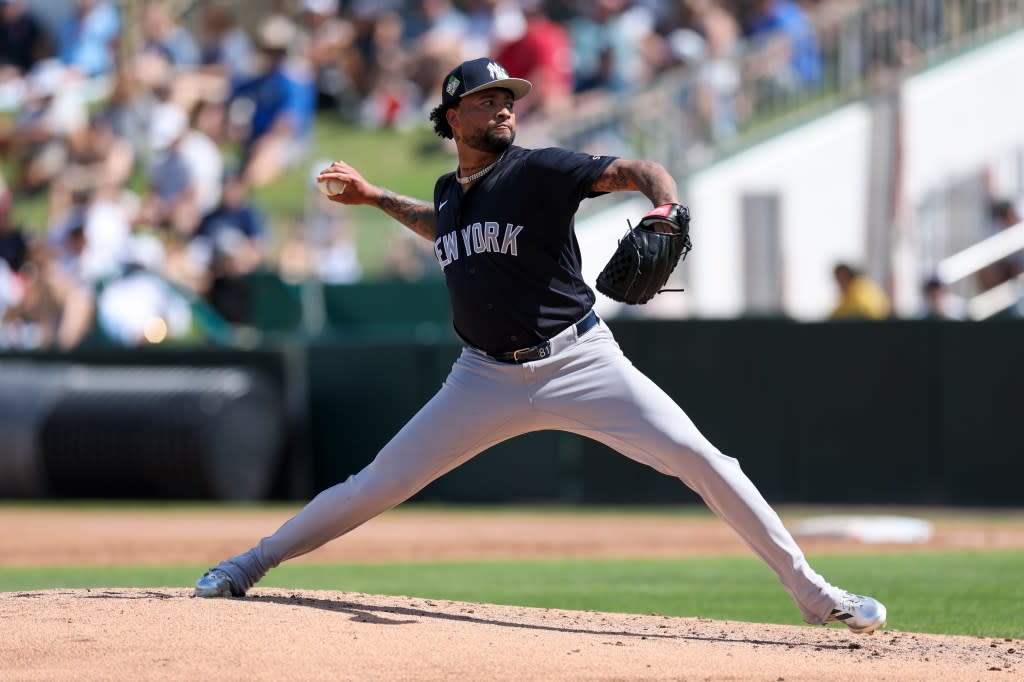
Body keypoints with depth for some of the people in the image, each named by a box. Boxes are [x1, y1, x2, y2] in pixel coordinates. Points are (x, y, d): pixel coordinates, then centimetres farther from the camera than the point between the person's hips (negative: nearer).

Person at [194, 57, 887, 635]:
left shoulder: (537, 170, -7)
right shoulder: (450, 192, 10)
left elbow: (639, 170, -19)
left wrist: (666, 209, -39)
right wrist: (377, 198, 29)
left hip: (578, 362, -4)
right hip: (487, 377, 4)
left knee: (696, 455, -18)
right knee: (376, 485, 2)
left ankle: (812, 592, -12)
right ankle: (251, 565, 20)